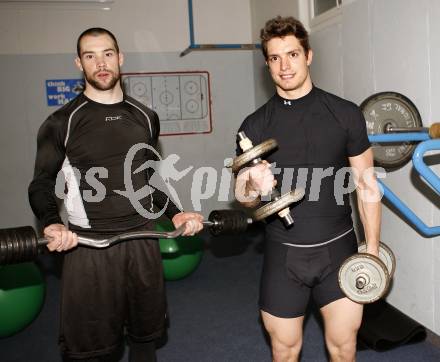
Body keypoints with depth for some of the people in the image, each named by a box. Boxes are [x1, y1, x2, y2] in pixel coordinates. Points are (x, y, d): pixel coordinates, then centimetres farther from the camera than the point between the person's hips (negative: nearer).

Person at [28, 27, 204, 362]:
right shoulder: (62, 122, -3)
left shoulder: (145, 117, 8)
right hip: (88, 245, -3)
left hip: (142, 240, 4)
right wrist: (51, 223, -18)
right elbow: (42, 184, 1)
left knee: (145, 334, 16)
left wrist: (175, 214, 8)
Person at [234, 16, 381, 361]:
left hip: (339, 249, 0)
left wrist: (373, 248, -2)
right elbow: (242, 196, 6)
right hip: (283, 255, 1)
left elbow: (366, 185, 2)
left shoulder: (345, 113, -2)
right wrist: (255, 189, -17)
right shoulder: (255, 125, 0)